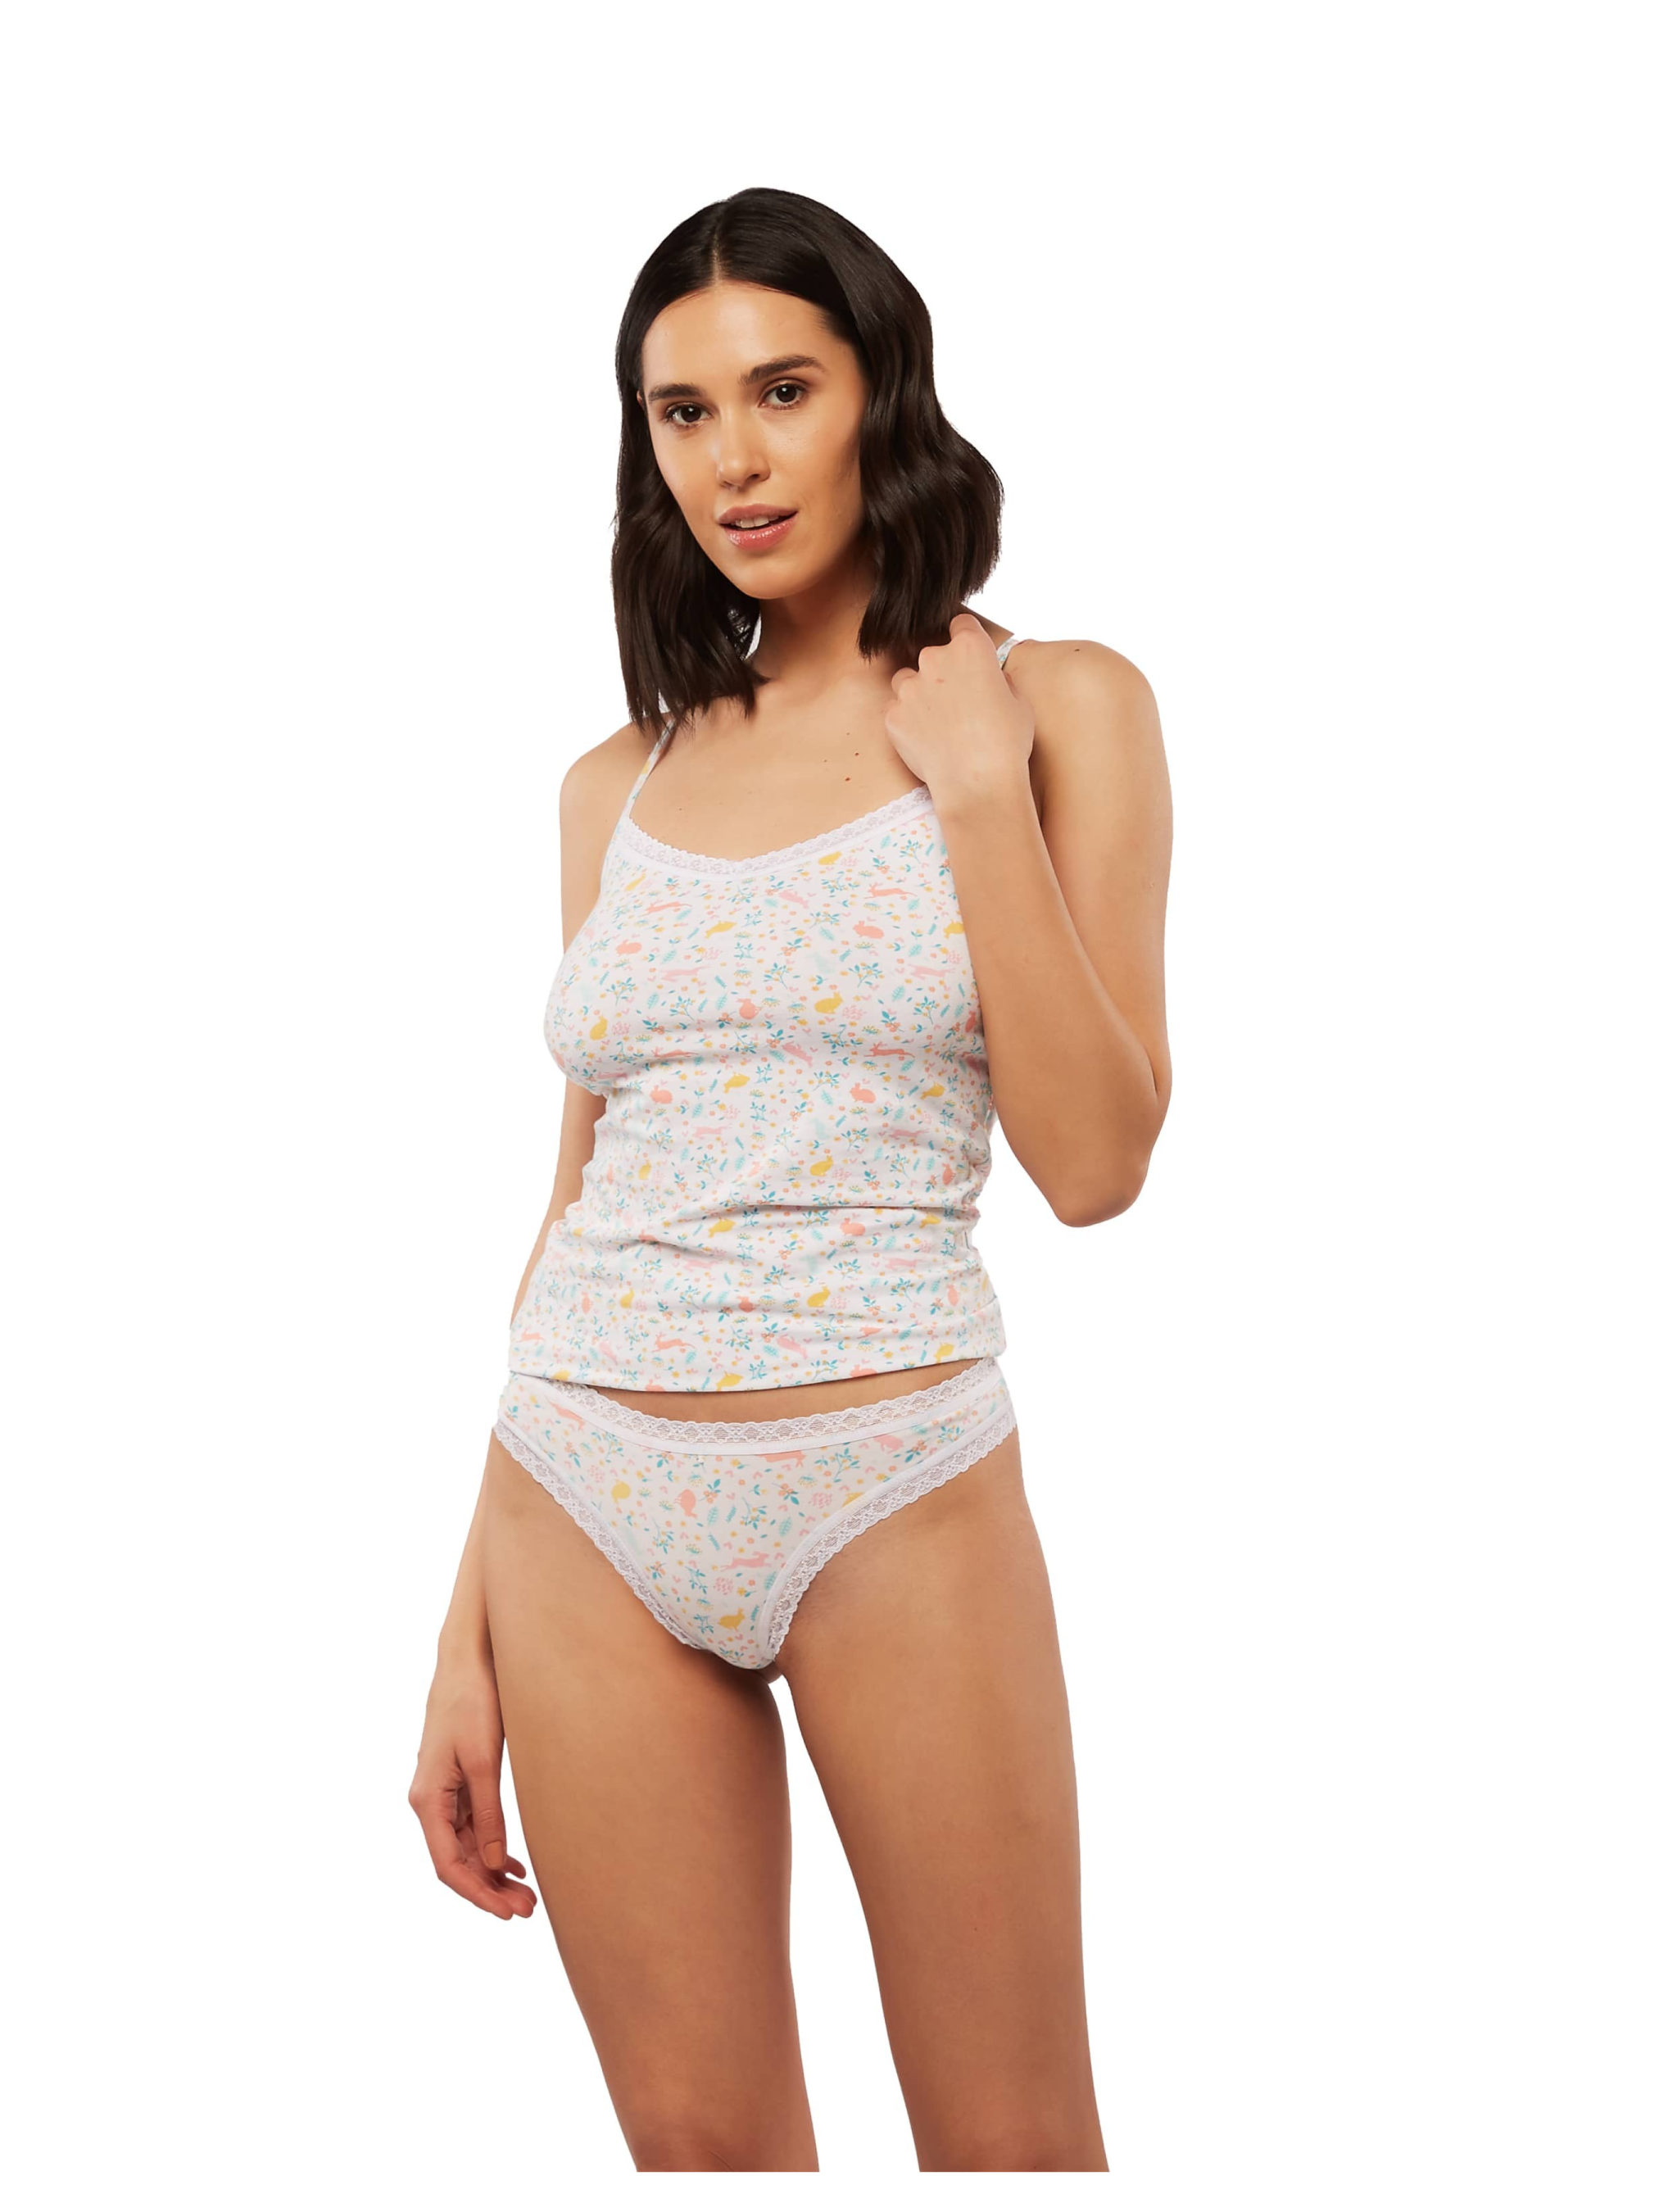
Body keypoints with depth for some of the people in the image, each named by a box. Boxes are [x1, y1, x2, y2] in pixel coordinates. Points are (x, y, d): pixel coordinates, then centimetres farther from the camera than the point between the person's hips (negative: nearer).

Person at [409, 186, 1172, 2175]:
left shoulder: (1058, 706, 1)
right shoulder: (621, 784, 12)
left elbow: (1094, 1159, -7)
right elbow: (580, 1200, 13)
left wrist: (977, 788, -12)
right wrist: (469, 1631, 11)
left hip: (893, 1488, -3)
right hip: (585, 1498, 4)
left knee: (1009, 2147, 3)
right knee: (699, 2145, 8)